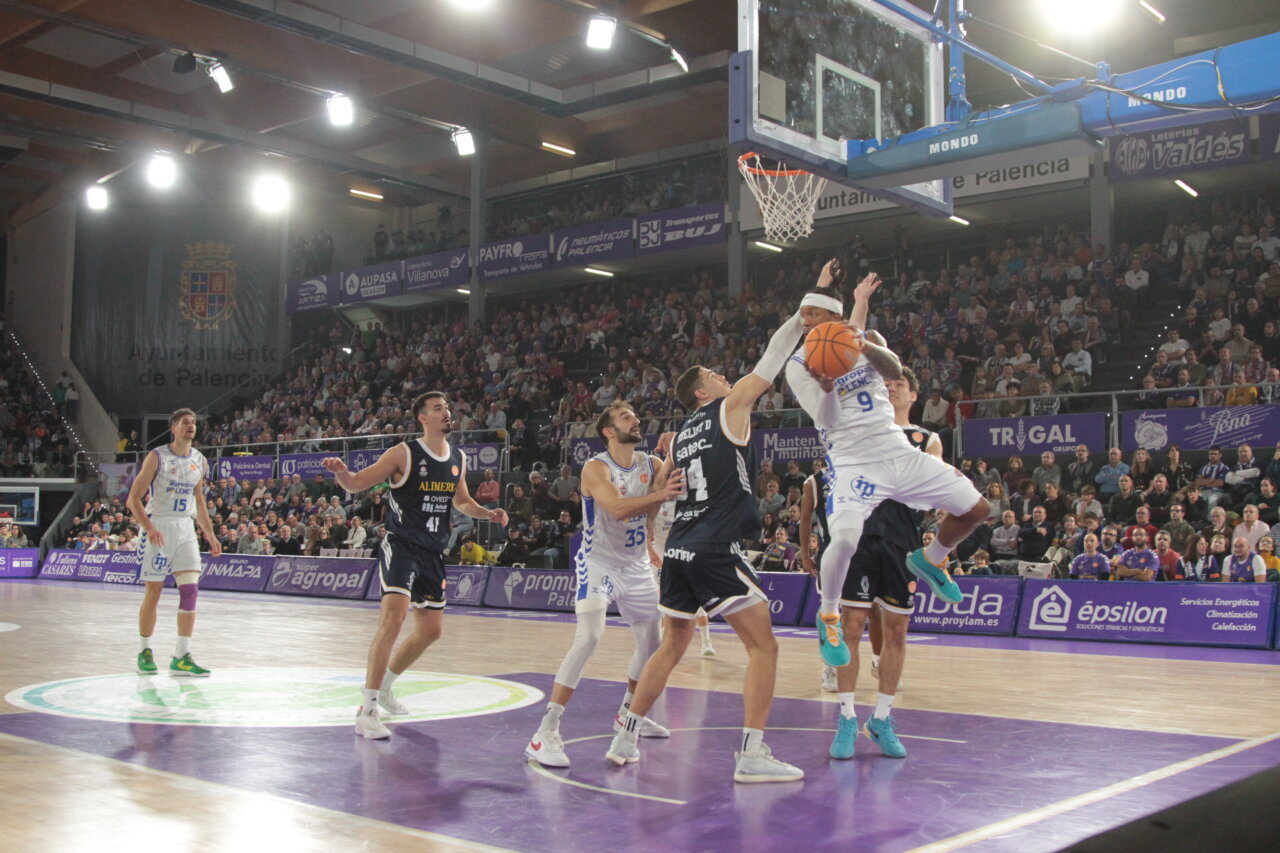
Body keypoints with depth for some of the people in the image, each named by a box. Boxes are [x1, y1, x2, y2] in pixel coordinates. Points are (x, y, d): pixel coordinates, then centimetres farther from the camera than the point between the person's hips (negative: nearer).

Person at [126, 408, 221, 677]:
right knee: (153, 592, 1)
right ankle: (145, 652, 18)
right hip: (158, 527, -4)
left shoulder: (200, 461, 9)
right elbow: (133, 499, -8)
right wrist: (149, 528, -22)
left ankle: (181, 657, -3)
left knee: (190, 590, -6)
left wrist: (210, 534, 13)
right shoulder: (157, 457, -7)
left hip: (185, 529, 4)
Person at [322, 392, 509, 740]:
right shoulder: (404, 454, -10)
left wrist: (488, 514, 7)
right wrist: (340, 472, -32)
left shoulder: (458, 459, 8)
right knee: (394, 616, -25)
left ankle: (384, 686, 36)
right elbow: (356, 483, -10)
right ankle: (367, 711, -21)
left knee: (430, 631, 13)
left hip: (433, 553, 7)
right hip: (401, 545, -7)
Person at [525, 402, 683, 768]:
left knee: (653, 641, 16)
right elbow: (617, 507, -31)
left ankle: (628, 713, 39)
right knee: (588, 638, -24)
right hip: (599, 563, -7)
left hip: (637, 566, 7)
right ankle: (546, 732, -24)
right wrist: (659, 495, -40)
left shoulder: (652, 464, 3)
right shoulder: (596, 467, -15)